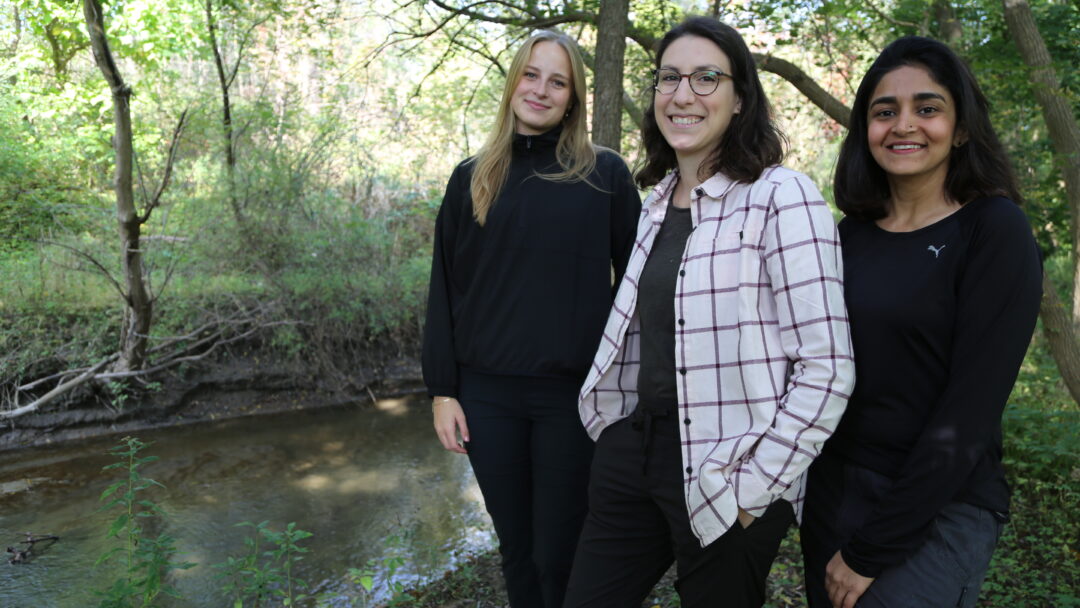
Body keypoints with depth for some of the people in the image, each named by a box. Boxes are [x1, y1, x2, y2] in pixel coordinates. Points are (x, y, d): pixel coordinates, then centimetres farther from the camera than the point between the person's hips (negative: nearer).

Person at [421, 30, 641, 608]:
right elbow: (445, 291, 7)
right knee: (515, 547, 15)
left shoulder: (604, 174, -2)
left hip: (574, 393, -2)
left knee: (560, 555, 7)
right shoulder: (472, 178, 6)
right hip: (487, 393, 3)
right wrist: (442, 389, 3)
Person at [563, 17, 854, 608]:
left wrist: (753, 487, -15)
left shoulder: (780, 196, -12)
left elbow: (827, 367, -16)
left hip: (723, 473, -6)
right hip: (631, 448, 6)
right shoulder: (657, 204, 10)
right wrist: (622, 438, 14)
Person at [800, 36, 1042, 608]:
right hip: (830, 492, 5)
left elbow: (970, 410, -17)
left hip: (935, 513, -5)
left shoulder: (995, 230, -11)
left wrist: (872, 549, -16)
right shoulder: (852, 232, 4)